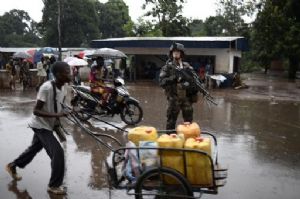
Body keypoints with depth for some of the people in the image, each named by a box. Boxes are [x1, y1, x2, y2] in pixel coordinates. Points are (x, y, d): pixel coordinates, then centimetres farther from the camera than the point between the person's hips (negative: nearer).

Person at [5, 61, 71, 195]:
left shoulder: (62, 88, -3)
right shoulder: (46, 87, -28)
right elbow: (36, 111, -26)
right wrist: (56, 115, -35)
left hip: (48, 125, 9)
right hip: (40, 125, -9)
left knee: (34, 149, 26)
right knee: (58, 153, -14)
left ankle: (12, 166, 49)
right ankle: (54, 186, 1)